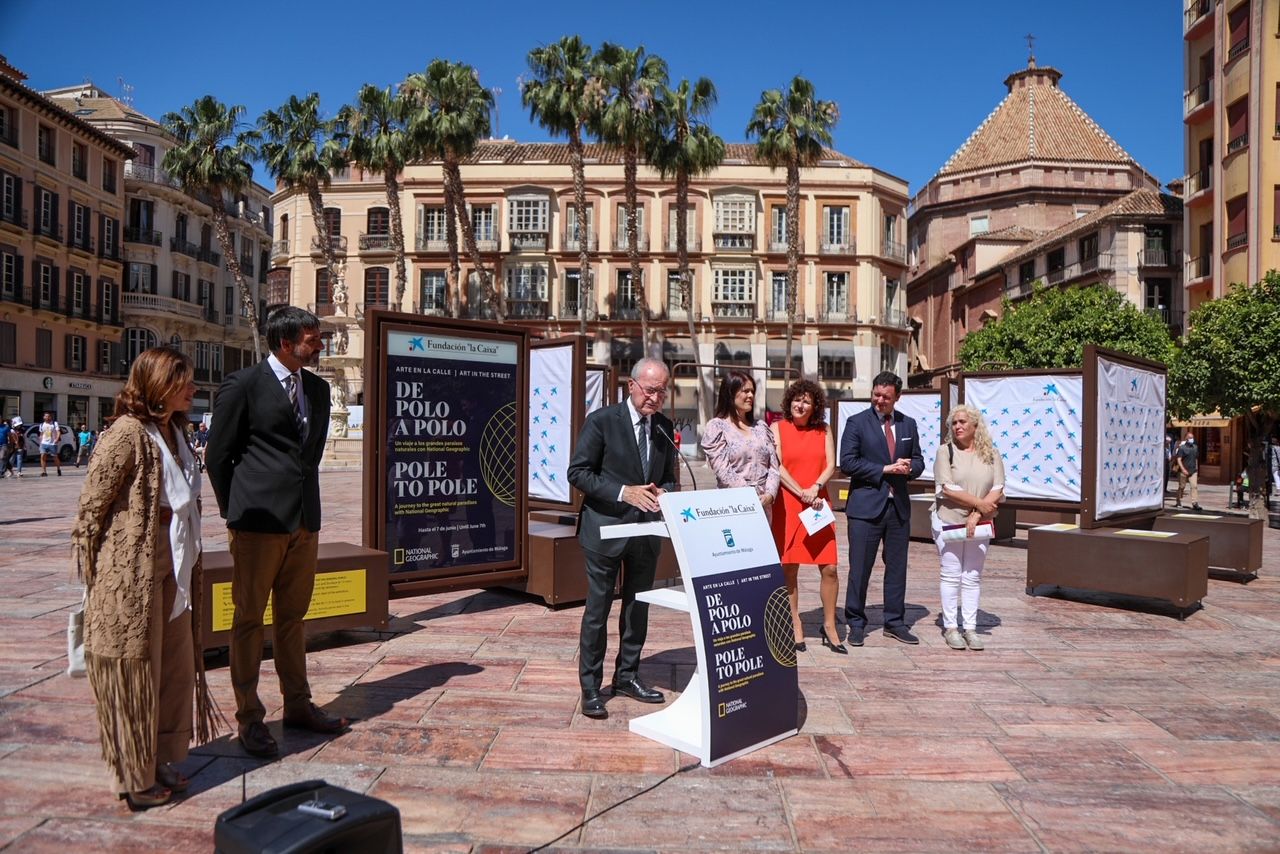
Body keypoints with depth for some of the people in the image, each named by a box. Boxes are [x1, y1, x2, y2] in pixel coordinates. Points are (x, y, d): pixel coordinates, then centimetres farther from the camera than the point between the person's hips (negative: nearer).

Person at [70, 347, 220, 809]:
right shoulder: (128, 433, -17)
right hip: (130, 577, -8)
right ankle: (136, 780, 22)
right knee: (133, 677, 6)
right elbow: (90, 510, -14)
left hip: (171, 574, 8)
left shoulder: (172, 432, 9)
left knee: (175, 670, 15)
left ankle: (160, 764, 31)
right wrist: (93, 576, -8)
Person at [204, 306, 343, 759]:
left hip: (305, 520, 6)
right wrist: (236, 514, 0)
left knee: (293, 616, 15)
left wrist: (306, 500, 15)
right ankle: (249, 717, 14)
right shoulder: (242, 385, -6)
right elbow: (217, 456, -2)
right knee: (249, 619, 4)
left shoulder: (317, 388, 12)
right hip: (259, 520, -6)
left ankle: (298, 704, 26)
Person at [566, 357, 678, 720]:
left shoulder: (664, 426, 6)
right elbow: (578, 472, -12)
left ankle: (627, 676, 31)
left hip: (647, 531, 5)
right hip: (607, 528, -5)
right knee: (597, 609, 2)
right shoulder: (602, 421, -10)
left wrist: (662, 493, -11)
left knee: (638, 607, 15)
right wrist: (623, 493, -22)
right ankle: (590, 687, 14)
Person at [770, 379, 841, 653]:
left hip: (818, 504, 2)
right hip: (788, 505, -2)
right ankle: (795, 627, 14)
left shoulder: (823, 430, 10)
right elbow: (777, 466, -6)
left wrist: (815, 487, -15)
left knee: (829, 568, 0)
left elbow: (831, 465, 3)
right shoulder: (778, 428, 2)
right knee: (789, 569, 1)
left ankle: (829, 626, 14)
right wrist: (802, 493, -14)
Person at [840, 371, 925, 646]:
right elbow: (847, 462, -11)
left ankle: (894, 623, 23)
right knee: (860, 568, 0)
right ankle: (856, 624, 11)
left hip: (899, 506, 5)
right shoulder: (857, 423, -3)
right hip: (866, 505, -5)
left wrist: (909, 468, -7)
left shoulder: (908, 424, 12)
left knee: (897, 567, 11)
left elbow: (918, 460, 17)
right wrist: (886, 469, -15)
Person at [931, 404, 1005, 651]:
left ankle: (970, 628, 15)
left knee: (972, 577, 8)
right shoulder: (946, 451, -3)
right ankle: (950, 627, 11)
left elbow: (998, 490, -3)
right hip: (949, 522, -2)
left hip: (978, 524, 2)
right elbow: (948, 488, -12)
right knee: (951, 575, 3)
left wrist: (976, 515, -14)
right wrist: (979, 504, -12)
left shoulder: (991, 454, 4)